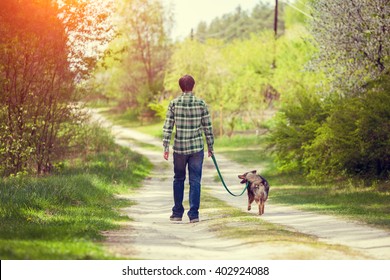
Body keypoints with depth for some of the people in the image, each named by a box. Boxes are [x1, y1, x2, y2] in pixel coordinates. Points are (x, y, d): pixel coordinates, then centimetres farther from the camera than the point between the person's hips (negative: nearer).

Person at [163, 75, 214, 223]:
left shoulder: (174, 103, -3)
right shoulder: (201, 103, -3)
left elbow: (168, 126, -4)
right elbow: (207, 127, 0)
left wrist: (166, 147, 0)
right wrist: (210, 146, 9)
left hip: (179, 148, 1)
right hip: (197, 147, -1)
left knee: (178, 179, 16)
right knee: (195, 181, 3)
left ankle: (177, 213, 19)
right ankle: (193, 214, -1)